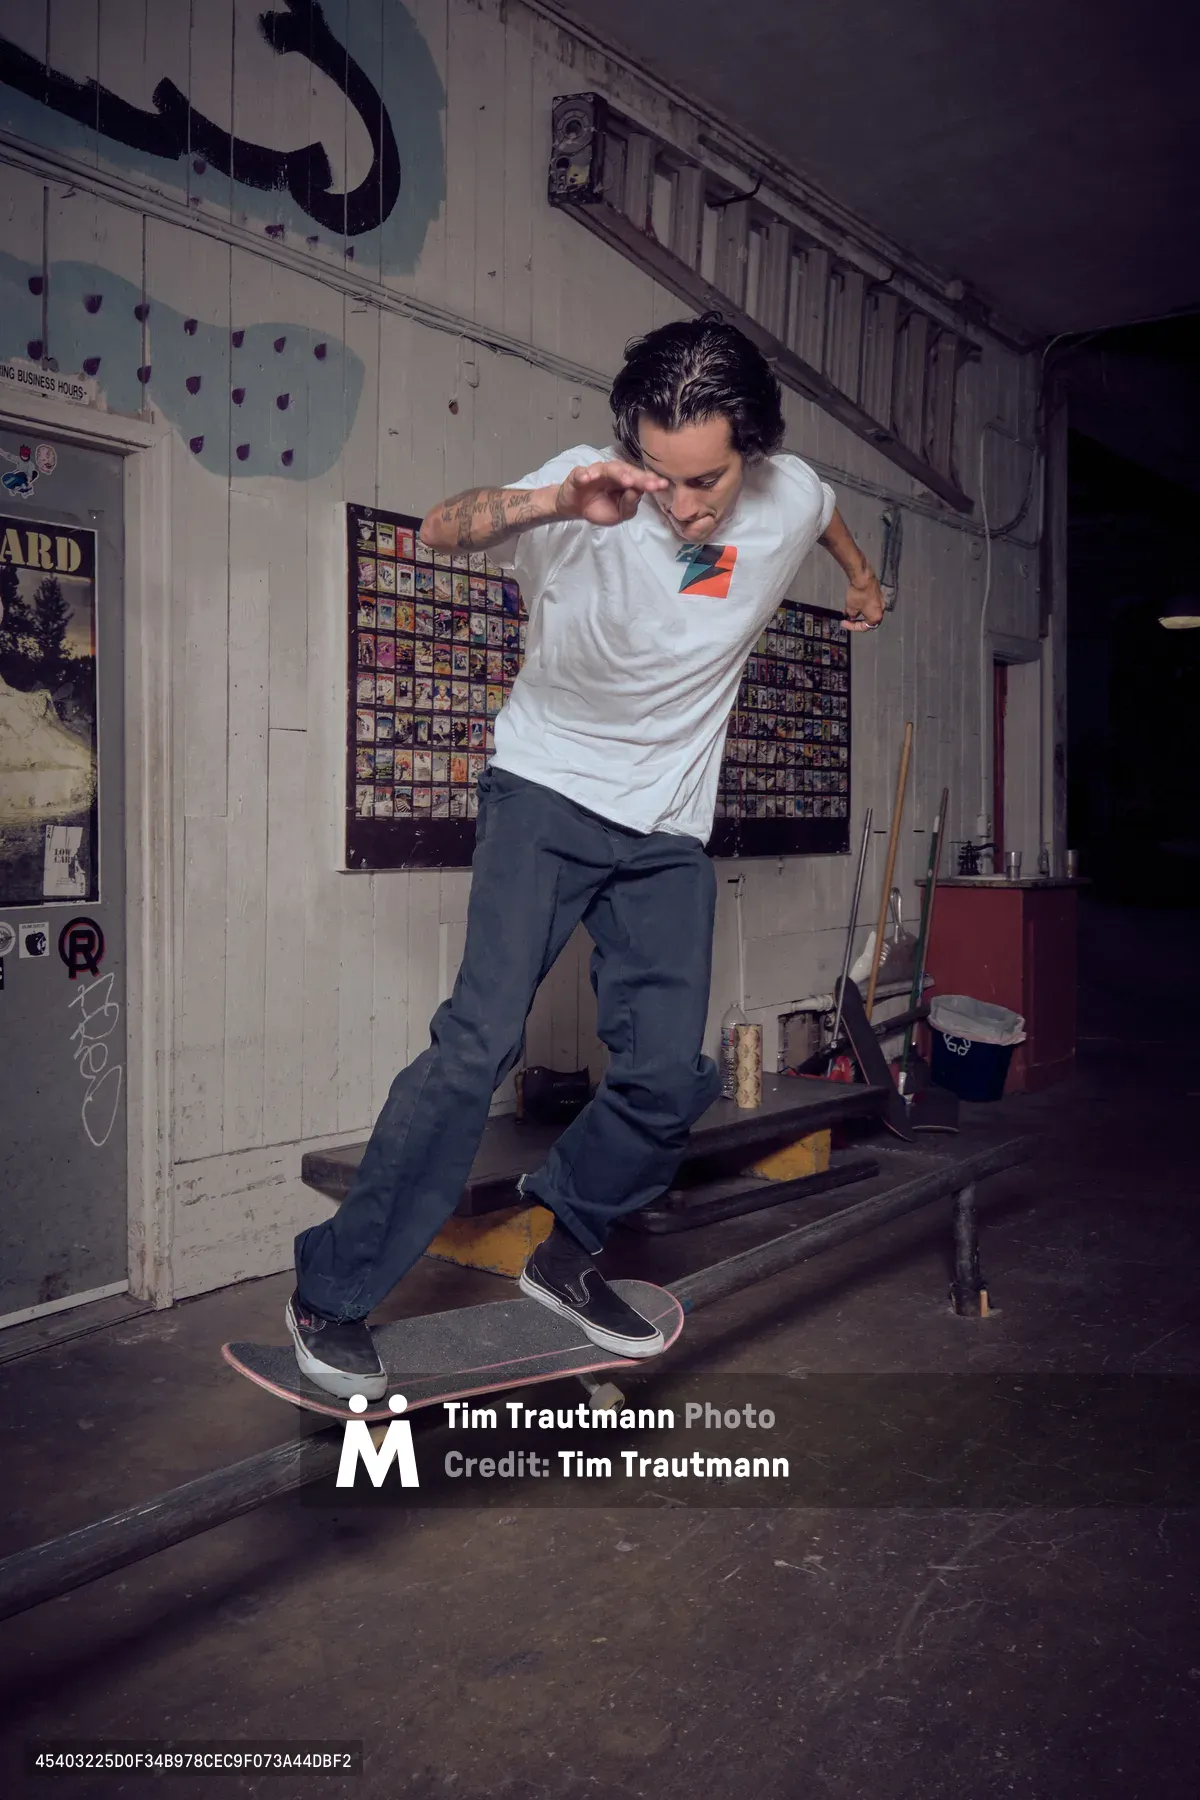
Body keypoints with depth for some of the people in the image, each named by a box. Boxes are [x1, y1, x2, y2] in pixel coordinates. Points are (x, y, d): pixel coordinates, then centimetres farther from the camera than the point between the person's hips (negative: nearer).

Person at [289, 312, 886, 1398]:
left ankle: (562, 1251, 22)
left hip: (672, 828, 5)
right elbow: (439, 531, -32)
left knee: (670, 1077, -3)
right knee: (482, 1041, -18)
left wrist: (864, 579, 41)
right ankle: (332, 1294, -7)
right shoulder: (591, 492, -17)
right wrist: (552, 503, -50)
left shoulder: (790, 497, -4)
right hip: (549, 790, -4)